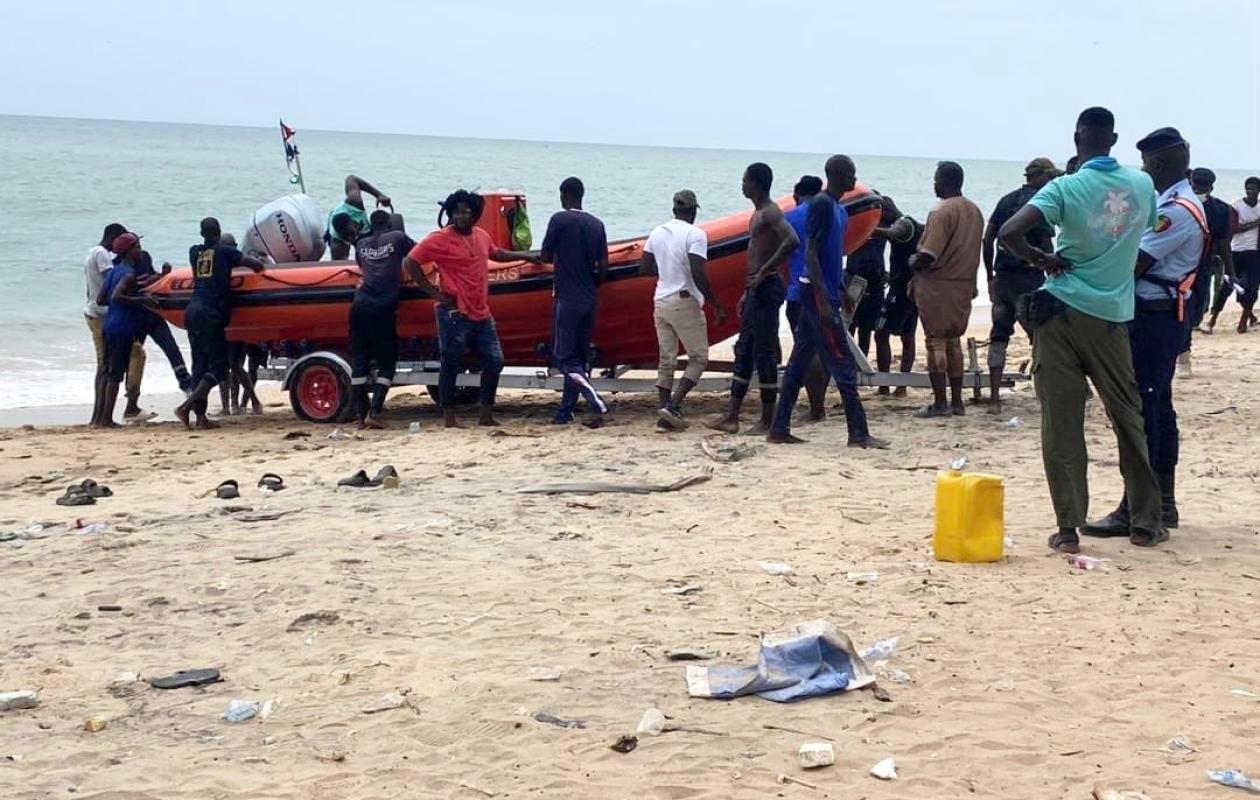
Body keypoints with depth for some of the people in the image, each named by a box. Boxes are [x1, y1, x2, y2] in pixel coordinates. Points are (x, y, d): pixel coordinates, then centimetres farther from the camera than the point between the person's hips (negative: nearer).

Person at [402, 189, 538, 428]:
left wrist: (525, 256, 39)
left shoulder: (481, 235, 11)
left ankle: (486, 415, 20)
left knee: (494, 362, 10)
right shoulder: (440, 239, -10)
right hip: (454, 316, -7)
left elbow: (495, 253, 34)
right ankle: (449, 419, 8)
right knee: (451, 367, -1)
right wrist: (435, 293, -13)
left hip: (481, 315, 7)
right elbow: (409, 263, -12)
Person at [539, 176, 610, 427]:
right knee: (580, 357, 12)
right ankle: (565, 411, 15)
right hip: (589, 300, 6)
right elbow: (603, 269, 4)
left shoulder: (560, 219, -9)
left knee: (564, 358, -3)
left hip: (566, 299, -6)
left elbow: (546, 257, -4)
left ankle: (597, 404, -18)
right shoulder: (596, 224, 7)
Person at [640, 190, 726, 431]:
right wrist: (717, 306, -14)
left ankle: (665, 418, 6)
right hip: (685, 302, -6)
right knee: (699, 358, 4)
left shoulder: (657, 232, 8)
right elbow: (698, 275, -20)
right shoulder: (695, 234, -12)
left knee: (666, 361, 9)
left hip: (660, 302, 6)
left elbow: (644, 268, 11)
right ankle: (673, 406, -11)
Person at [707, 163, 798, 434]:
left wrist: (763, 273, -26)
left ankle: (767, 421, 0)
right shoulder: (757, 214, 18)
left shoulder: (771, 213, -14)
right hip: (756, 290, 10)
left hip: (767, 289, -10)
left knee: (764, 354, -6)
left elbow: (792, 241, -31)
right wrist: (746, 293, 23)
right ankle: (731, 417, 14)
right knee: (743, 351, 10)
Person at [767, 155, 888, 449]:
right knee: (843, 364, -7)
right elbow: (811, 253, -18)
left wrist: (842, 293, 22)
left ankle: (779, 428, 12)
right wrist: (823, 300, -22)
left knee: (799, 363, 9)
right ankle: (858, 433, -5)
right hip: (818, 294, -9)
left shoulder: (837, 209, 16)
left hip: (826, 294, 9)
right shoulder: (821, 204, -13)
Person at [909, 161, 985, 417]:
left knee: (936, 342, 0)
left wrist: (913, 263, -3)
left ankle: (940, 403, 1)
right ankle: (957, 402, 16)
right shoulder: (975, 211, 9)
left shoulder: (942, 212, -17)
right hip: (964, 285, 7)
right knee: (953, 342, 15)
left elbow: (929, 255, -22)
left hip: (938, 286, -7)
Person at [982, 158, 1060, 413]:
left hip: (1002, 277, 6)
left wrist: (989, 275, 16)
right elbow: (1046, 246, -11)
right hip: (1029, 277, -6)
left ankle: (995, 399, 3)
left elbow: (987, 240, 11)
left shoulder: (1006, 200, 12)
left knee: (999, 336, 7)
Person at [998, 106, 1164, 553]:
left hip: (1062, 313, -2)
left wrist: (1040, 260, -4)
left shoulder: (1065, 189, -10)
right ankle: (1145, 523, 20)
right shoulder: (1142, 186, 2)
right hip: (1113, 316, 3)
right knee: (1129, 418, 14)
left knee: (1061, 424, 2)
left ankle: (1068, 528, 1)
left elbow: (1009, 233, -21)